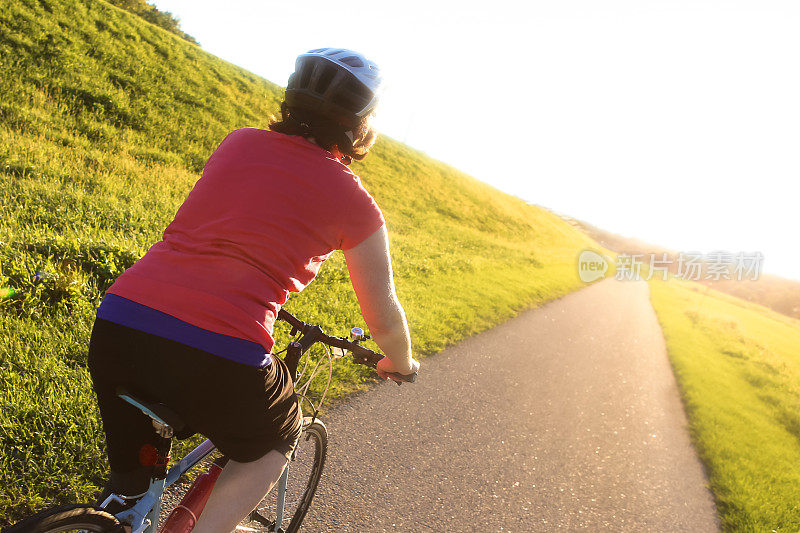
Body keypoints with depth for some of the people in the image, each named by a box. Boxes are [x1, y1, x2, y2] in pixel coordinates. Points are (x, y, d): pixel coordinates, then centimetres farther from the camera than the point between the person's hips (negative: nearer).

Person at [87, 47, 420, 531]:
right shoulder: (354, 202, 6)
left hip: (115, 326, 5)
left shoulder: (239, 143, 18)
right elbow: (385, 319, 16)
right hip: (220, 355, -5)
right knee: (276, 440, 28)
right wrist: (401, 363, 38)